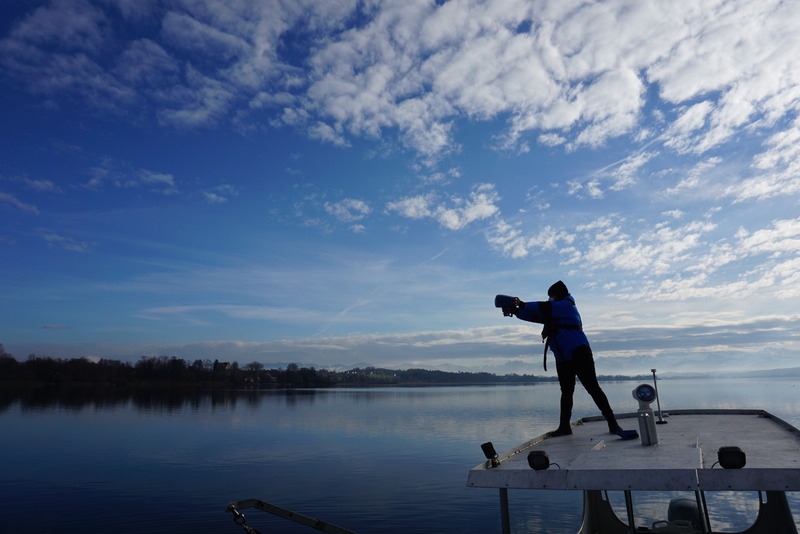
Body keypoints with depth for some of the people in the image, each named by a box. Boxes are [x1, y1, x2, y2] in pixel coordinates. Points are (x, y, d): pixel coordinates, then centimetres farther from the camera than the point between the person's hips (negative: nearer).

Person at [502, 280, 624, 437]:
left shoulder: (566, 305, -8)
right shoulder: (555, 311, 19)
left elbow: (543, 308, -18)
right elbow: (536, 315, 19)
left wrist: (522, 305, -7)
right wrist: (515, 311, 9)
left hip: (578, 353, -9)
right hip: (563, 359, 9)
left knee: (593, 388, -8)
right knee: (566, 392, 9)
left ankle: (613, 424, -3)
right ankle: (564, 426, 13)